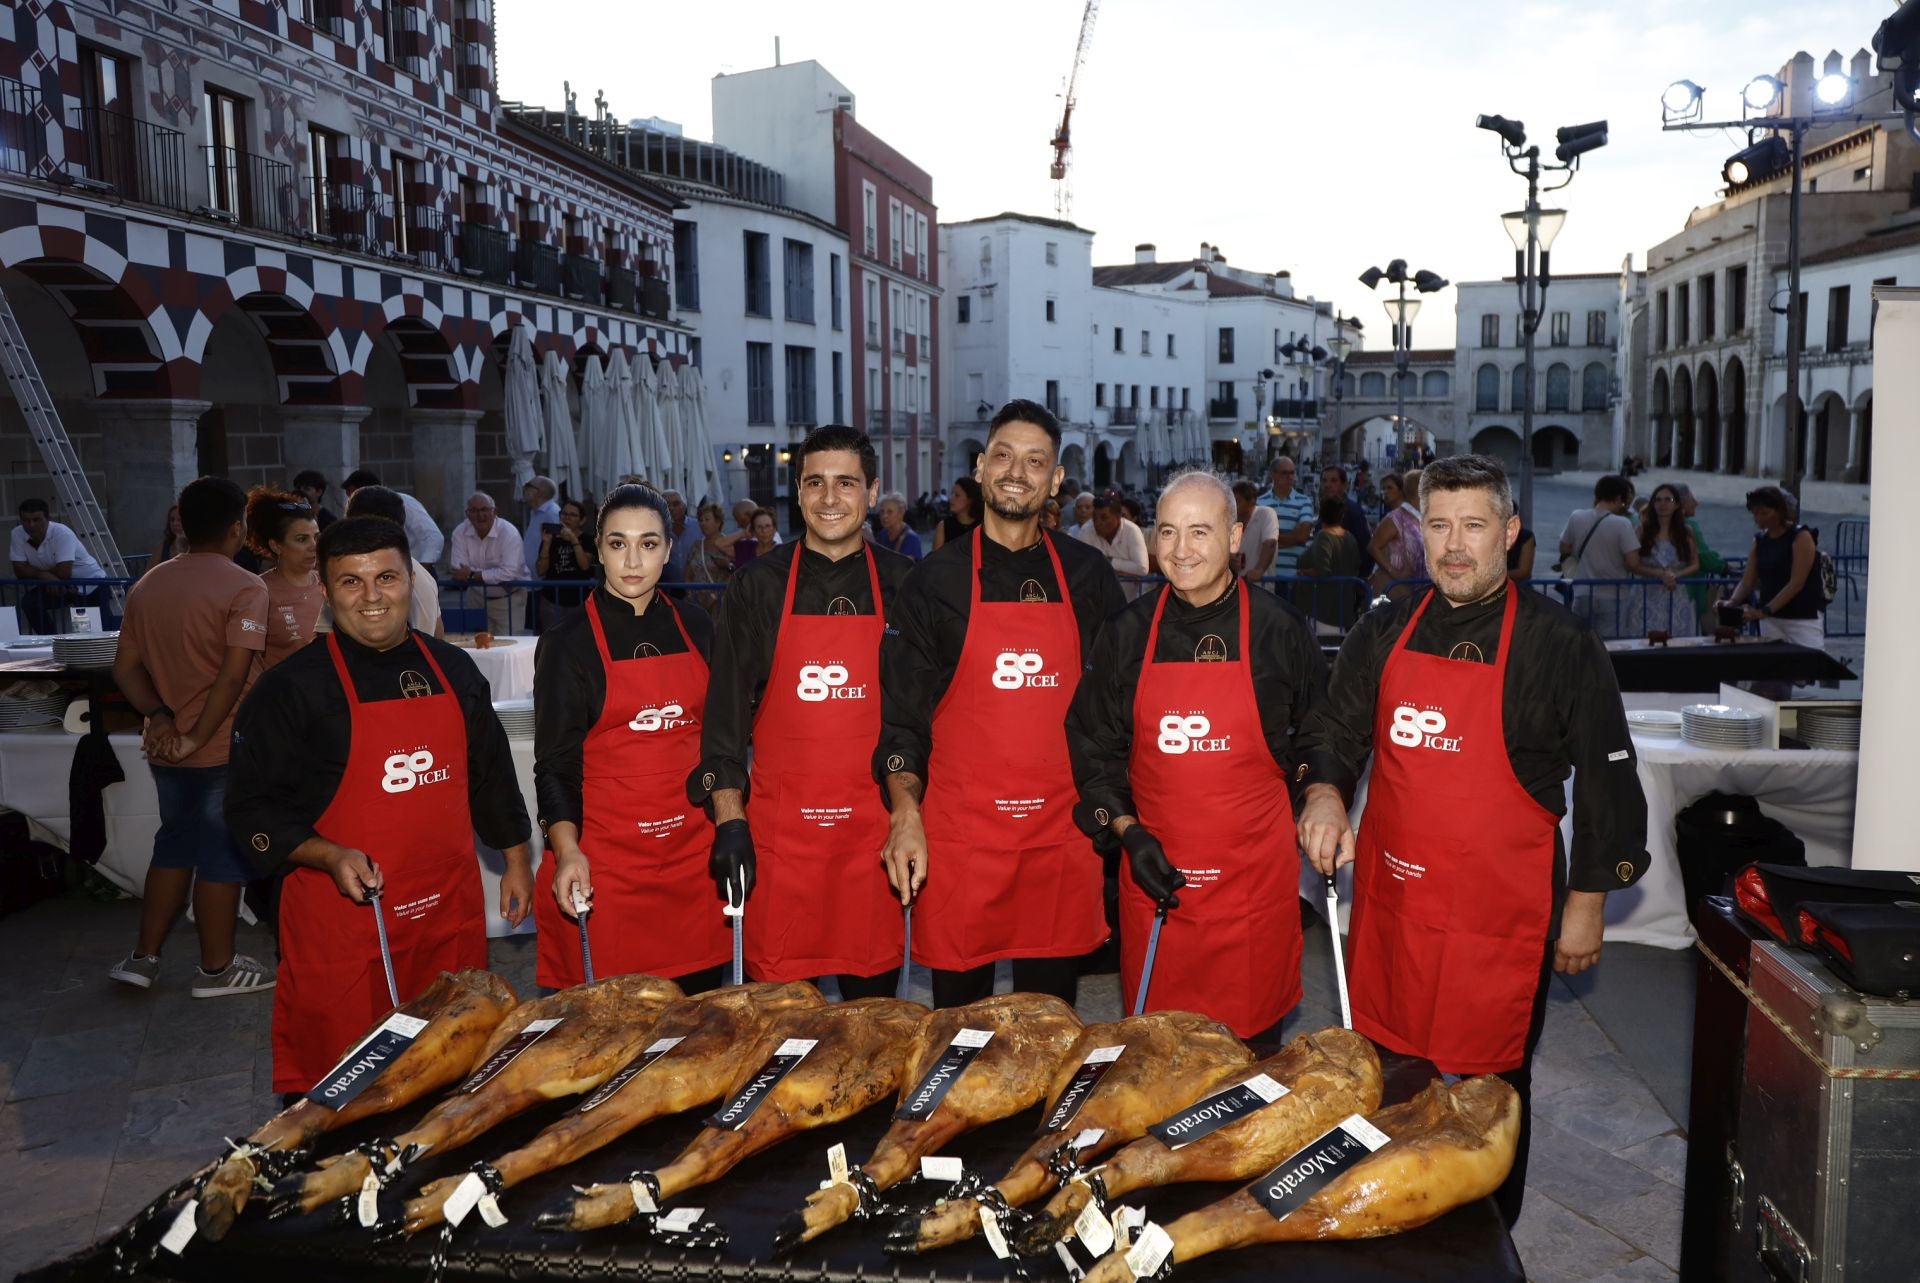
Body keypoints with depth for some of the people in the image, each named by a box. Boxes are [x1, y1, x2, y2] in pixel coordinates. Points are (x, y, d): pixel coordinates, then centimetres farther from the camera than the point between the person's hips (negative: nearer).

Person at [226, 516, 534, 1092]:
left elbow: (490, 773, 18)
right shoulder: (290, 687, -6)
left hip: (450, 914, 4)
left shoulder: (454, 671, 8)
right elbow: (251, 807, -5)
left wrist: (516, 860, 18)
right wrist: (331, 857, -19)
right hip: (343, 922, -4)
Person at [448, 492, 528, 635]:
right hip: (477, 596, 4)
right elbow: (458, 570, -13)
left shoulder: (509, 532, -20)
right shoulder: (460, 532, -7)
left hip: (509, 598, -4)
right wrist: (494, 574, -25)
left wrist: (473, 575, -24)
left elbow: (509, 572, -28)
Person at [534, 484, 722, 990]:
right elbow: (555, 759, -4)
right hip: (605, 852, -3)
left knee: (699, 999, 5)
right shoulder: (568, 642, -2)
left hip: (693, 848, 3)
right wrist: (566, 850, -18)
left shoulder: (696, 627, 9)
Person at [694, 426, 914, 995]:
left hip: (873, 830, 1)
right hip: (778, 830, 0)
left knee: (873, 996, 8)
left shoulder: (901, 585, 5)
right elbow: (725, 710, 2)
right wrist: (728, 820, -5)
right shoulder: (758, 585, 3)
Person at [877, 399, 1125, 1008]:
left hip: (1061, 832, 2)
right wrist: (905, 814, -10)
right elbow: (900, 711, 1)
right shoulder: (936, 578, 2)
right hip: (958, 831, -1)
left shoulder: (1087, 575, 7)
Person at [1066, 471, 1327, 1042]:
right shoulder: (1128, 632, 3)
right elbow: (1093, 745, 9)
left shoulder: (1279, 630, -2)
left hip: (1256, 877, -1)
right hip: (1154, 872, 2)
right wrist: (1128, 832, -2)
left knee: (1254, 1039, 7)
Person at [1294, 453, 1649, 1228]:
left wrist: (1587, 903, -2)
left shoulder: (1558, 642, -6)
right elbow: (1332, 731, 12)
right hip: (1388, 899, 4)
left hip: (1500, 914, -4)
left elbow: (1605, 778, -2)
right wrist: (1323, 790, -10)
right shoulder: (1383, 633, 6)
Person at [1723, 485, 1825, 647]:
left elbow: (1796, 583, -16)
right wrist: (1732, 602, -15)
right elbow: (1747, 581, 6)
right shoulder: (1760, 541, 9)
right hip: (1770, 619, 5)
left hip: (1803, 619, -5)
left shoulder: (1801, 537, -7)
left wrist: (1765, 610, -25)